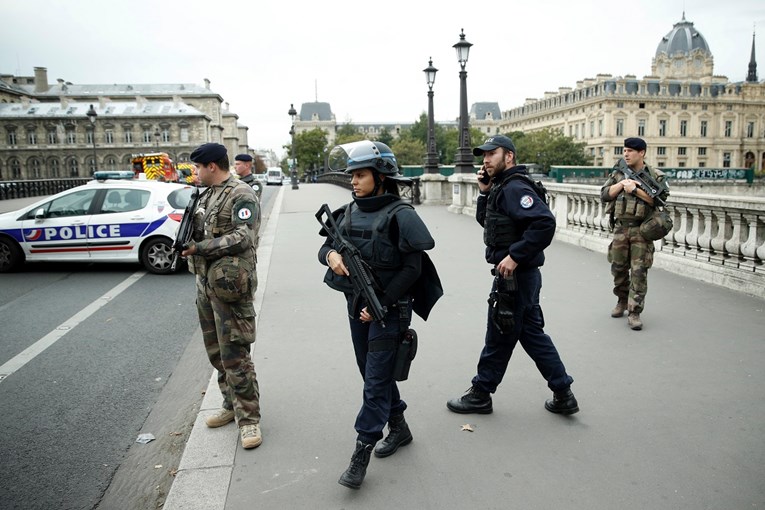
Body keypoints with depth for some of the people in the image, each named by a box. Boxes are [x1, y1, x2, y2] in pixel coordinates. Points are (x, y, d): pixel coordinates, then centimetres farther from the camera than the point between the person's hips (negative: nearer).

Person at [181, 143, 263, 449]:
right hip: (205, 284, 9)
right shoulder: (207, 195, 16)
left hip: (229, 285, -9)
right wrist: (189, 233, -1)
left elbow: (244, 237, -22)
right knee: (216, 352, 16)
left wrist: (200, 248, -21)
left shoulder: (241, 195, -12)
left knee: (235, 355, -6)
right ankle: (232, 405, 31)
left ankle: (248, 418, 6)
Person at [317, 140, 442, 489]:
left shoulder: (399, 215, -14)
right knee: (373, 372, 17)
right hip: (356, 304, 7)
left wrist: (381, 304, -17)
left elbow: (413, 268, -15)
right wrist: (331, 255, -13)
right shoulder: (349, 212, 5)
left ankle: (361, 453, 7)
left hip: (389, 307, -7)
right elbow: (325, 246, 12)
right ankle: (398, 428, 37)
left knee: (376, 378, -2)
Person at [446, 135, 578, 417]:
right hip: (519, 275, 10)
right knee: (532, 334, 16)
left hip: (514, 275, -10)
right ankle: (563, 395, 24)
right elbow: (485, 220, 21)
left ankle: (480, 394, 20)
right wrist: (484, 193, 7)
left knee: (499, 337, 4)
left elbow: (545, 222, -29)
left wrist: (514, 256, -27)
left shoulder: (515, 187, -17)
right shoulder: (501, 187, 14)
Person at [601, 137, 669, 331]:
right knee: (618, 268, 12)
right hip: (620, 228, 4)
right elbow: (604, 195, 3)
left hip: (642, 230, -4)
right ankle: (622, 301, 33)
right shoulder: (618, 173, 10)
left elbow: (660, 200, -12)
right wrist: (622, 183, -11)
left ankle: (634, 313, -1)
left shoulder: (655, 176, -1)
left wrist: (635, 189, -17)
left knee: (639, 271, -5)